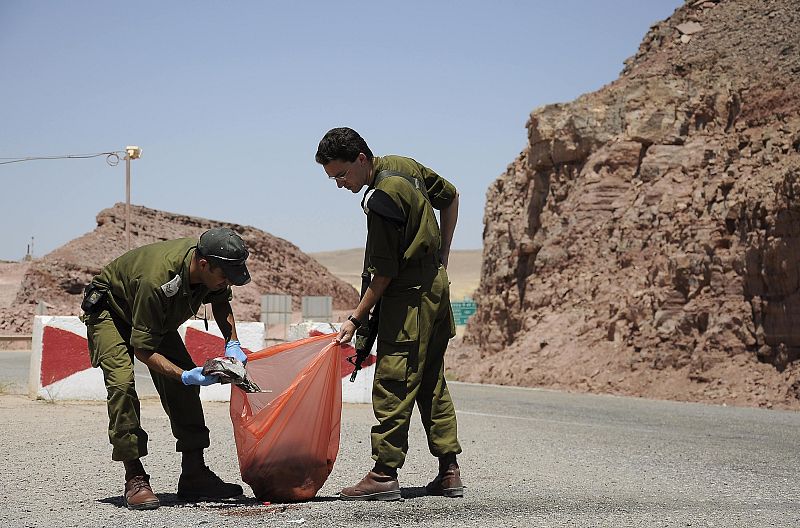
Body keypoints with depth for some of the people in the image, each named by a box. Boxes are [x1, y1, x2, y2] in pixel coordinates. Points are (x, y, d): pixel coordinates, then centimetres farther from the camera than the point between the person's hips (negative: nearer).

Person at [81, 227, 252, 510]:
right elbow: (142, 349, -34)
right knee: (122, 382, -26)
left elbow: (221, 301, 4)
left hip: (157, 317, 7)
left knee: (183, 384, -4)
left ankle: (194, 475, 0)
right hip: (109, 310, -7)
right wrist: (184, 375, -42)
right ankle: (134, 479, -20)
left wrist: (232, 343, -10)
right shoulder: (158, 280, -43)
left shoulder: (212, 264, -22)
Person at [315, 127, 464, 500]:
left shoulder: (381, 200, -21)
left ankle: (385, 474, -4)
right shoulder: (403, 165, 7)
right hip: (436, 286, 10)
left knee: (393, 385, -6)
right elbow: (450, 197, 21)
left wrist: (355, 320, -13)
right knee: (432, 382, 13)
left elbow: (384, 273, -19)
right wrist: (441, 257, 18)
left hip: (409, 297, -10)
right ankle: (449, 472, 15)